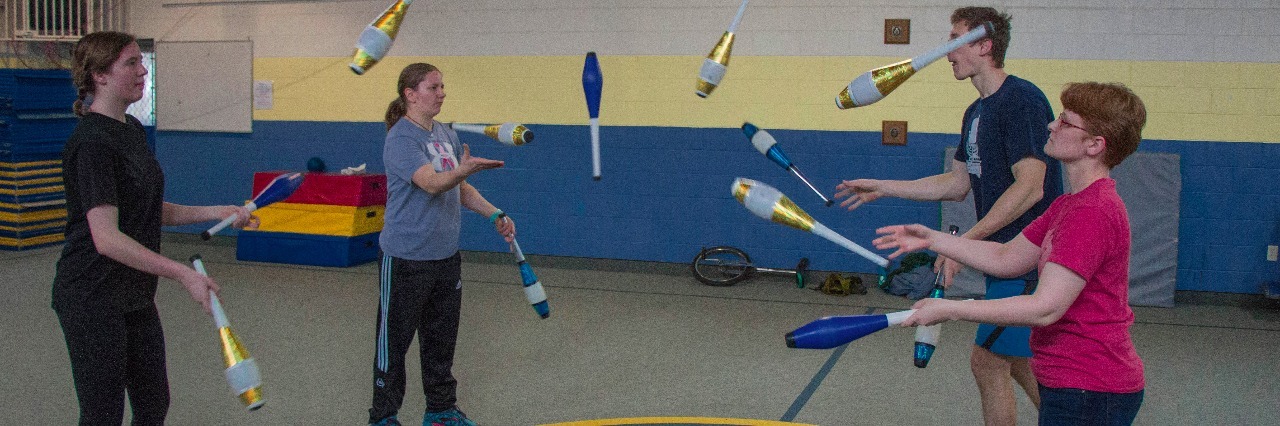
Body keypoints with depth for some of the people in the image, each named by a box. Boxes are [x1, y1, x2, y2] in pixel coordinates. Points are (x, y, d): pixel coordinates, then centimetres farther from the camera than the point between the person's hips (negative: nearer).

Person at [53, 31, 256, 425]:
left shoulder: (133, 130, 9)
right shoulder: (92, 142, -20)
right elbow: (106, 238, -28)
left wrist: (216, 212, 8)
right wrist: (182, 273, -31)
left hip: (135, 296, 9)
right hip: (93, 299, -9)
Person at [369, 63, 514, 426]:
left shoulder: (447, 135, 11)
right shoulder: (401, 138, -14)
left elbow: (460, 189, 21)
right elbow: (431, 182, -29)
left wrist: (495, 215, 11)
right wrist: (464, 169, -46)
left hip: (446, 256, 8)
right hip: (406, 259, -8)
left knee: (442, 339, 16)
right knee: (395, 340, 3)